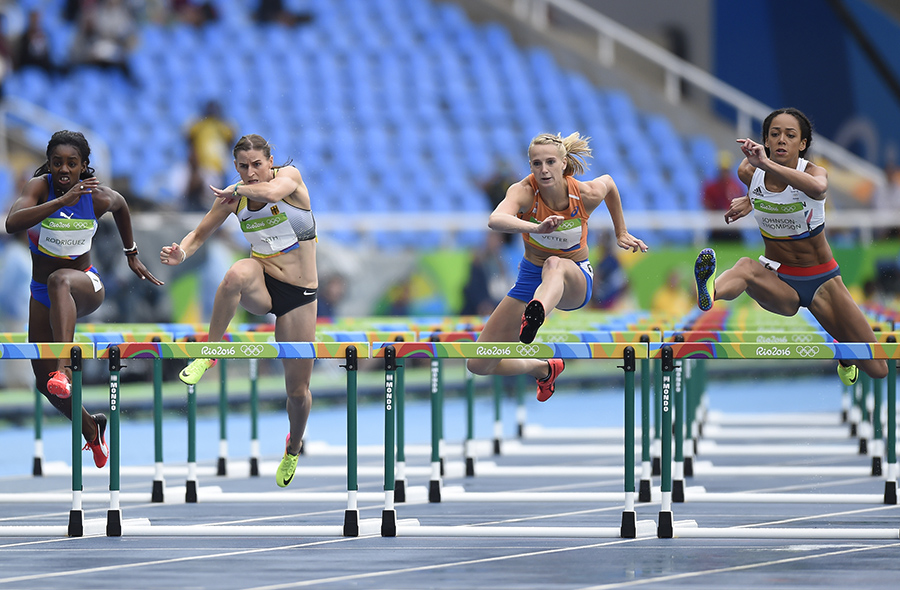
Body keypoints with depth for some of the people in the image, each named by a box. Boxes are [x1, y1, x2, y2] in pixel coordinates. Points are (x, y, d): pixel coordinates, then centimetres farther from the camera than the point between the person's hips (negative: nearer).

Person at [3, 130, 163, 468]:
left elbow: (121, 205, 15)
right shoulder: (39, 187, -16)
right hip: (43, 296, 3)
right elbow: (12, 223, -36)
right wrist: (62, 201, -43)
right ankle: (90, 429, 35)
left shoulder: (98, 198, -11)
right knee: (45, 383, 4)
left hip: (86, 287, -3)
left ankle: (65, 368, -60)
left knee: (59, 280, -42)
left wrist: (131, 255, 19)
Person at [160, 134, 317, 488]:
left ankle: (293, 449, 35)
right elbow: (200, 235, 4)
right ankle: (210, 351, -24)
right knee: (239, 273, -40)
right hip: (261, 287, 1)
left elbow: (271, 191, -37)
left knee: (298, 389, 4)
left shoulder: (289, 176, -12)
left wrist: (234, 191, -25)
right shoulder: (235, 197, -1)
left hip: (299, 295, -1)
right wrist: (182, 254, -17)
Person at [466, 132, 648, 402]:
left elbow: (609, 182, 10)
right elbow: (495, 220, -45)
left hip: (575, 281, -2)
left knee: (554, 265, -42)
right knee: (478, 365, -2)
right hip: (531, 276, 2)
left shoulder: (587, 194, -17)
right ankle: (543, 369, 28)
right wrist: (537, 228, -63)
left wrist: (621, 233, 18)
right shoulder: (523, 192, -22)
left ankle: (533, 318, -76)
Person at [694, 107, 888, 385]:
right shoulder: (749, 172, -7)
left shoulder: (813, 172, -18)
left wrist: (767, 164, -58)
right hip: (778, 279, 0)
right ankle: (710, 292, -73)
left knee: (876, 370, -3)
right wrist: (749, 201, -2)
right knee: (746, 267, -39)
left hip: (821, 280, 0)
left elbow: (817, 188, -47)